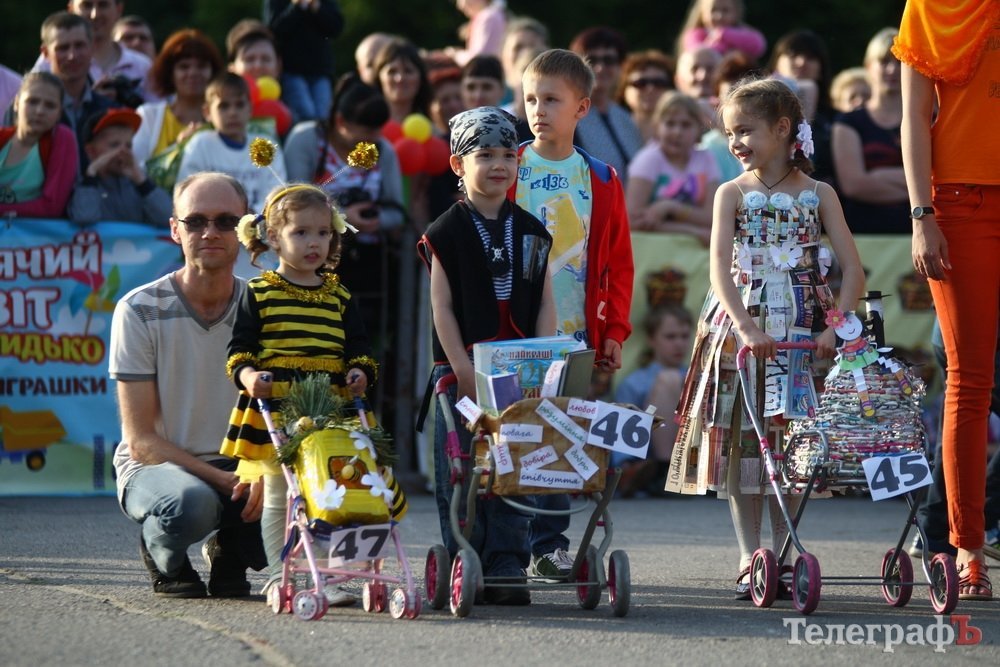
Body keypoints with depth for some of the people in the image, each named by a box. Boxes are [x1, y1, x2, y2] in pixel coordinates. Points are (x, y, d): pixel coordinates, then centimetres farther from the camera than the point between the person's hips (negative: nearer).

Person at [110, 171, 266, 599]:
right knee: (191, 502, -39)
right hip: (156, 467, -3)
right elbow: (141, 440, -12)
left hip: (238, 467, 3)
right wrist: (222, 479, -25)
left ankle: (232, 555, 5)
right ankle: (165, 559, -1)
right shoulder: (140, 311, -11)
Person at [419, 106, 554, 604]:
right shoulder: (447, 232, -1)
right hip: (461, 368, -3)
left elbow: (545, 302, 9)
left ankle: (507, 564, 4)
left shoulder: (531, 231, 10)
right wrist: (462, 368, -11)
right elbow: (442, 305, -4)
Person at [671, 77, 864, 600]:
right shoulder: (732, 194, 3)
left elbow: (853, 270, -1)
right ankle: (749, 560, 4)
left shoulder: (818, 194, 4)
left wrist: (837, 326, -15)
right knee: (738, 438, -2)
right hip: (738, 326, 0)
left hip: (799, 331, 0)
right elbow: (720, 268, -10)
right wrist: (746, 326, -24)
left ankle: (784, 556, 7)